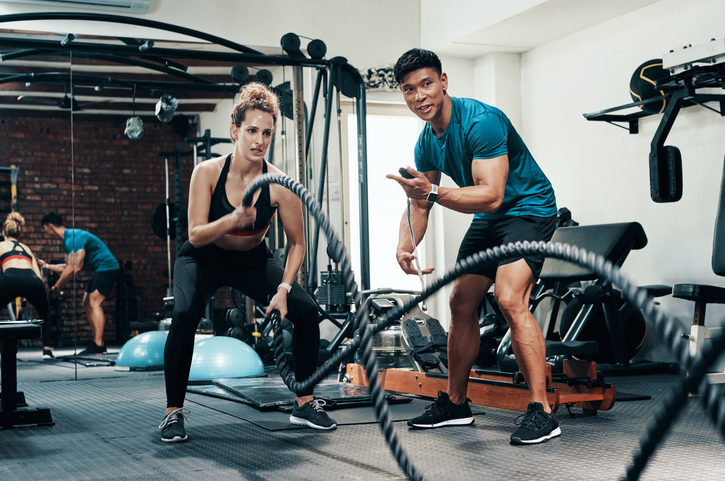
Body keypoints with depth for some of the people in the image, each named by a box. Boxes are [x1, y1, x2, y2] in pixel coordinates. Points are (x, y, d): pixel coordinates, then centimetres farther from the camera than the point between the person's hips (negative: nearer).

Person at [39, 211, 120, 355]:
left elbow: (75, 268, -27)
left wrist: (57, 286, -19)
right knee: (87, 304, 10)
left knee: (94, 303, -18)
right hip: (100, 270, 11)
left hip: (107, 267, -11)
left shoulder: (74, 237, -20)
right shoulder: (67, 240, 13)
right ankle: (98, 343, 10)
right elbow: (69, 267, 20)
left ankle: (98, 345, -24)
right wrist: (47, 266, 24)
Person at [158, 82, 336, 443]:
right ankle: (173, 412, -14)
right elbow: (196, 236, -25)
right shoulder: (208, 172, -23)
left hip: (253, 261, 2)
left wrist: (283, 288, -23)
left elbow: (297, 243, -11)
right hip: (203, 260, -2)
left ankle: (304, 403, 2)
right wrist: (233, 219, -43)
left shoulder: (279, 184, -22)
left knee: (306, 310, -16)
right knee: (184, 315, -30)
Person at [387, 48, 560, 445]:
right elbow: (418, 204, 5)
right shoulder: (426, 143, 0)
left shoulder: (480, 121, -26)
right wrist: (404, 245, -15)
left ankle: (541, 411, -21)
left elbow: (492, 196, -34)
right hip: (488, 219, 9)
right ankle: (455, 404, 22)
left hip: (528, 208, -9)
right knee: (461, 303, 7)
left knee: (509, 299, -26)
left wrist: (433, 192, -45)